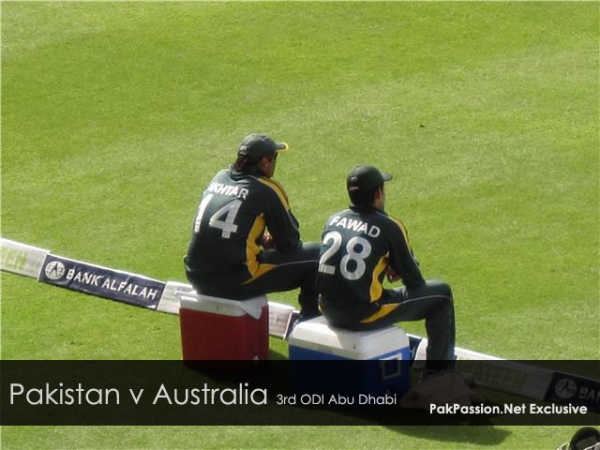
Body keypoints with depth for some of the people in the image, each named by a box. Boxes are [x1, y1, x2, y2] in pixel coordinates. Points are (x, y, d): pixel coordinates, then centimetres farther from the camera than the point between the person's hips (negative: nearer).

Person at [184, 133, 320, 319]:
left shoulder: (220, 177, 11)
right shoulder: (267, 190, -6)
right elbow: (290, 243, 1)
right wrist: (271, 242, 23)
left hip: (197, 279, 7)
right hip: (236, 283, -7)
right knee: (314, 253, 5)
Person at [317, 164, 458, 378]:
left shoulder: (334, 220, 6)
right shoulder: (389, 227, -9)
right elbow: (414, 282, -1)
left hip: (329, 312, 7)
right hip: (363, 316, -6)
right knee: (441, 292, 9)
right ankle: (437, 366, 18)